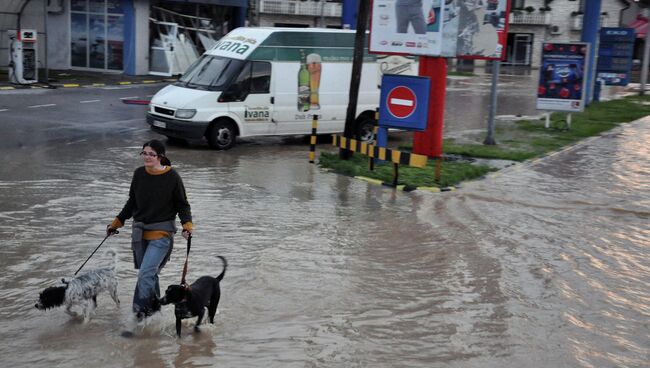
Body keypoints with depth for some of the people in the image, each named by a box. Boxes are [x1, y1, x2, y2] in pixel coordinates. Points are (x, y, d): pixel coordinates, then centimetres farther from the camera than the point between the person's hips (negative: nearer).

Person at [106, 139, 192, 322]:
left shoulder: (172, 177, -9)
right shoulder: (139, 174, 3)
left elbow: (182, 204, 0)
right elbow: (132, 202, 16)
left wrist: (187, 224, -15)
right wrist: (116, 223, 17)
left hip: (162, 233, -5)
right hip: (140, 230, 5)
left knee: (146, 273, -16)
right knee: (149, 273, 13)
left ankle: (139, 310, -12)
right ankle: (154, 305, 30)